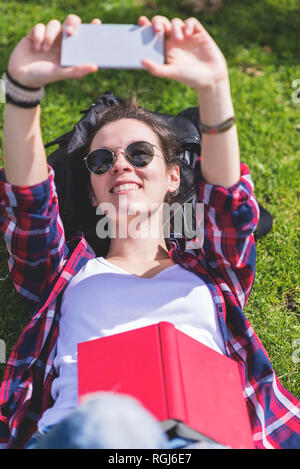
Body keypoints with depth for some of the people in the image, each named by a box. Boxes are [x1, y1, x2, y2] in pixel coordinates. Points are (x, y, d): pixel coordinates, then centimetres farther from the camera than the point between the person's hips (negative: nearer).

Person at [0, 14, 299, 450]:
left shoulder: (211, 272, 23)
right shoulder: (68, 271, 25)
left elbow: (225, 195, 3)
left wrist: (214, 88, -14)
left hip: (202, 434, 1)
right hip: (70, 431, -1)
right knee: (106, 422, -38)